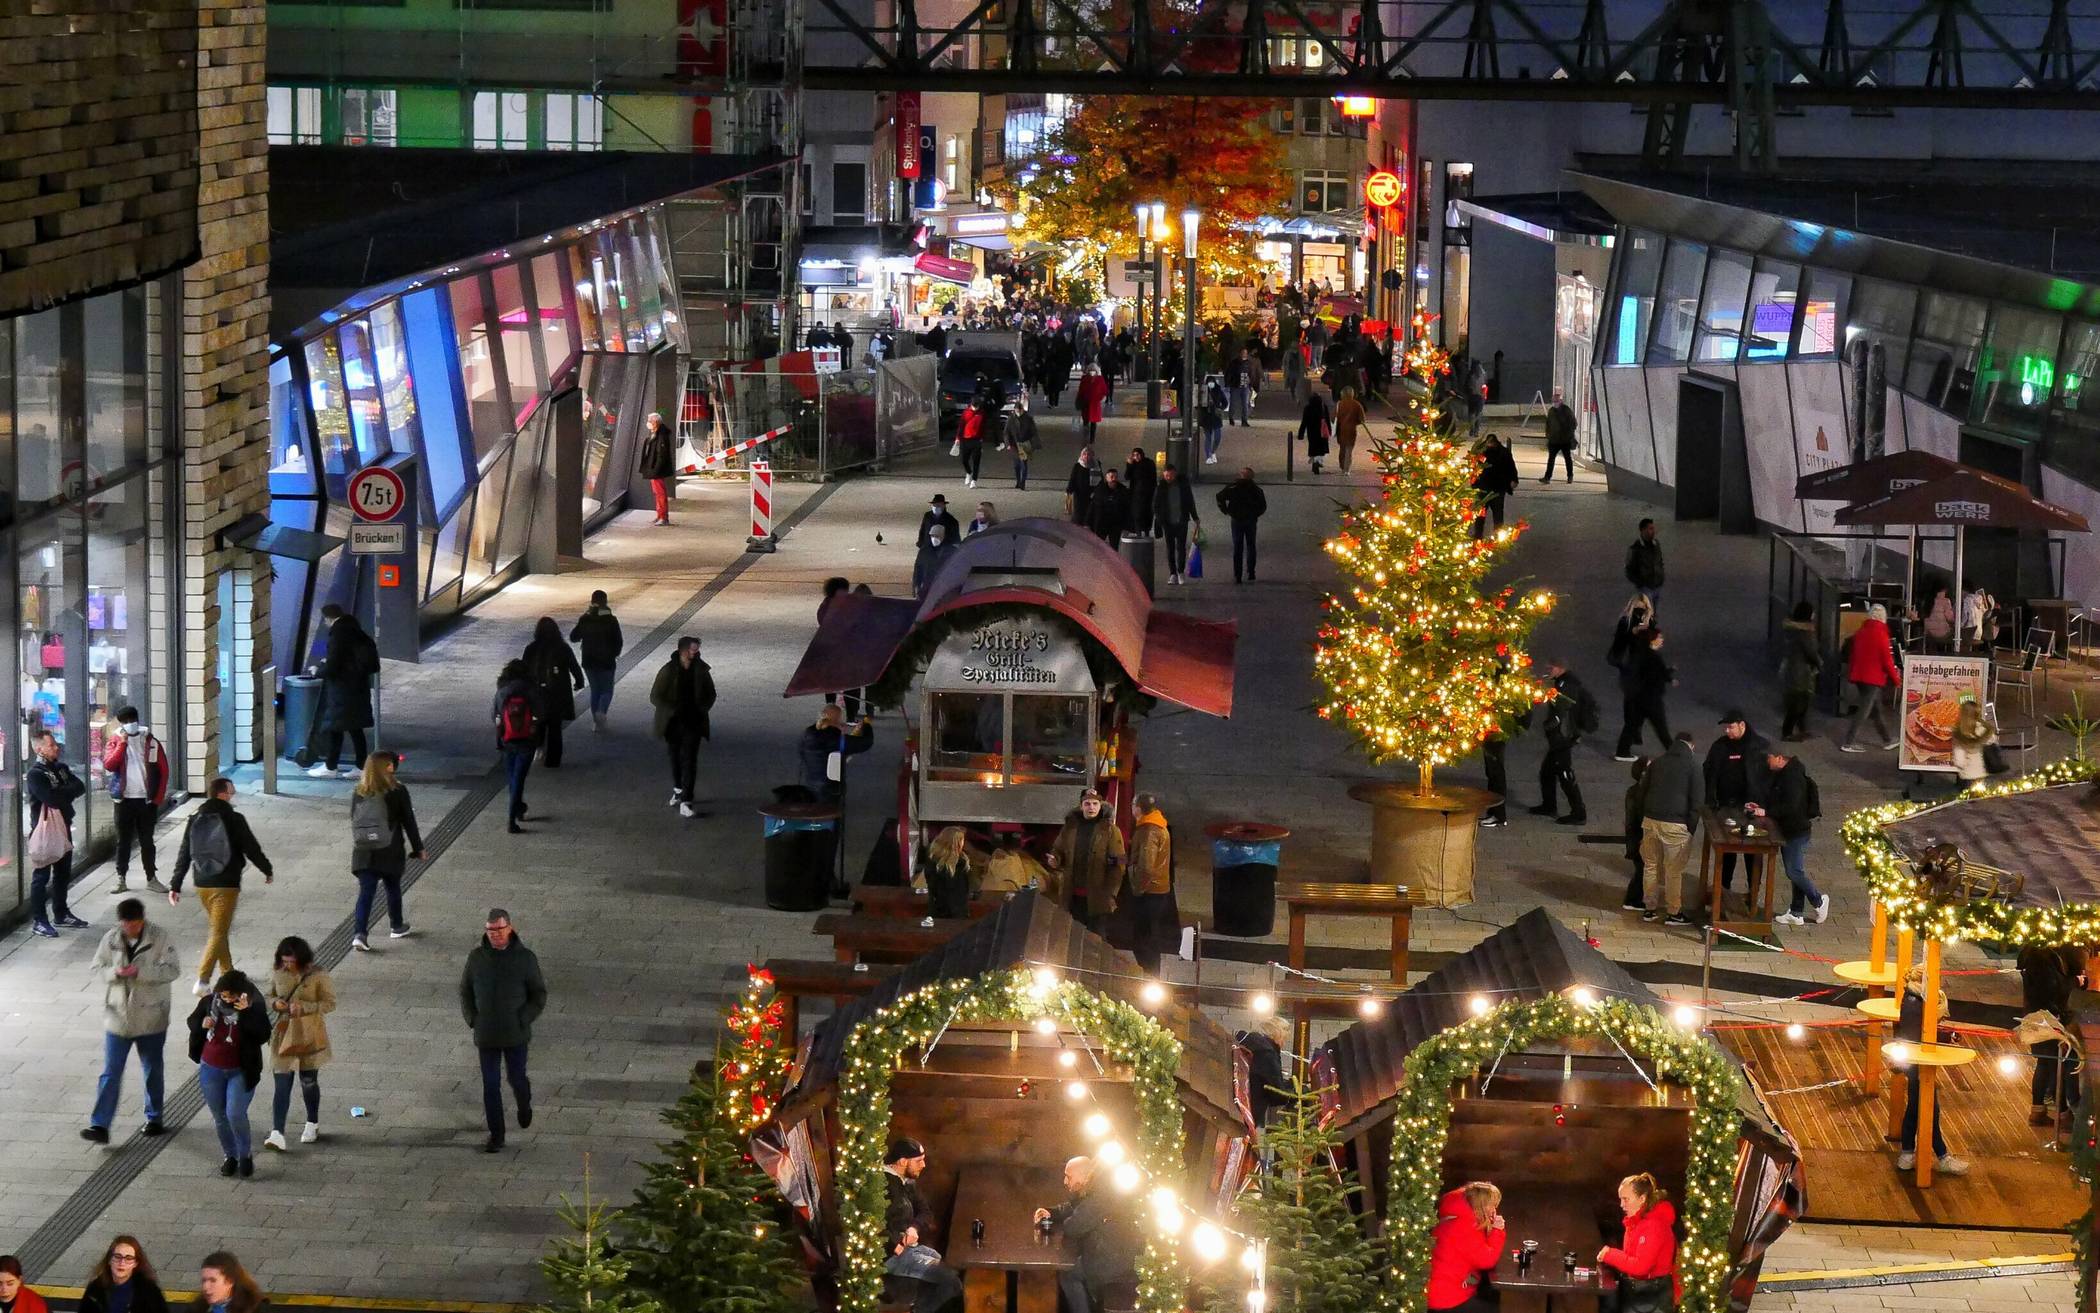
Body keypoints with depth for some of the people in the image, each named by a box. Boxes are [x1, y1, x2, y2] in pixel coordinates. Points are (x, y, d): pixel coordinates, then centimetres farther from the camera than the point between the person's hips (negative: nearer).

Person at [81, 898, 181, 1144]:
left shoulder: (161, 938, -10)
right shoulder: (111, 939, -3)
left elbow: (172, 969, -15)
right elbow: (98, 967, 2)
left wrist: (140, 971, -26)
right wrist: (114, 972, -20)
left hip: (151, 1019, -1)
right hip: (117, 1017, 1)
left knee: (152, 1070, 15)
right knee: (110, 1073, -2)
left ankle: (154, 1118, 33)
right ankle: (100, 1126, -3)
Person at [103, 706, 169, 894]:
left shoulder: (150, 741, 0)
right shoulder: (115, 741, 0)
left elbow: (163, 770, 2)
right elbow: (109, 765, -15)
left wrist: (158, 798, -2)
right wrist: (122, 743, -20)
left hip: (146, 799, 0)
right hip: (124, 800, 0)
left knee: (147, 841, 8)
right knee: (123, 840, 5)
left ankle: (151, 879, 15)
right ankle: (121, 879, 10)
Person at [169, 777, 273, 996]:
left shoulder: (195, 820, 4)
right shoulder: (234, 820, -11)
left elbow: (184, 855, 6)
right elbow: (252, 849, -5)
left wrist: (175, 885, 9)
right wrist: (268, 870, 12)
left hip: (202, 884, 6)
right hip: (226, 884, -6)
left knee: (218, 928, 22)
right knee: (219, 933, -4)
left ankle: (228, 972, 34)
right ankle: (202, 981, -16)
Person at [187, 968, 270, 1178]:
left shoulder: (254, 1007, -13)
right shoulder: (209, 1002, -5)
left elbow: (263, 1035, -22)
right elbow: (192, 1021, 10)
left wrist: (246, 1013, -32)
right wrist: (202, 1024, -13)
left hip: (240, 1072, -4)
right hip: (211, 1069, 4)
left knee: (235, 1114, -14)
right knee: (219, 1117, 11)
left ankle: (245, 1155, 9)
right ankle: (230, 1156, 30)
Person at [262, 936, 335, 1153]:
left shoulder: (317, 976, -13)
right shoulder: (277, 974, -2)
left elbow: (330, 1003, -10)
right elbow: (270, 996, 12)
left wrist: (304, 1008, -24)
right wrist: (275, 1003, -13)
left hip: (308, 1036, -2)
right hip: (283, 1035, 2)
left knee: (308, 1082, 15)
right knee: (281, 1085, -5)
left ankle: (312, 1124, 37)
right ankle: (277, 1134, -11)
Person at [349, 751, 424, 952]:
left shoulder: (359, 793, 1)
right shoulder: (397, 792, -9)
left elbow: (354, 822, 8)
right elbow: (409, 822, -5)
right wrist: (418, 848, 5)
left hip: (363, 853, 2)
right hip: (391, 852, -2)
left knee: (365, 892, 0)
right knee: (393, 888, 18)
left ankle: (358, 934, -13)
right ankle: (397, 927, 34)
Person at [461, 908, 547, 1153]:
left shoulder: (525, 958, -9)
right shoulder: (477, 957, -3)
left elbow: (539, 994, -2)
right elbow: (465, 991, 8)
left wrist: (523, 1020, -12)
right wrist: (473, 1020, -3)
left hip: (515, 1034, -1)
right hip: (486, 1035, 1)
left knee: (516, 1078, 7)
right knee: (491, 1085, 2)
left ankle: (524, 1104, 42)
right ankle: (496, 1135, 13)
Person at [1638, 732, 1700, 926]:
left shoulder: (1657, 762, 12)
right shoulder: (1692, 764, -3)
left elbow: (1643, 793, 16)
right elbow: (1695, 799, -6)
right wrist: (1691, 827, 0)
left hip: (1650, 820, 5)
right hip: (1675, 823, -5)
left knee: (1650, 866, 14)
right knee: (1674, 870, 2)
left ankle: (1649, 909, 19)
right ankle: (1673, 913, 7)